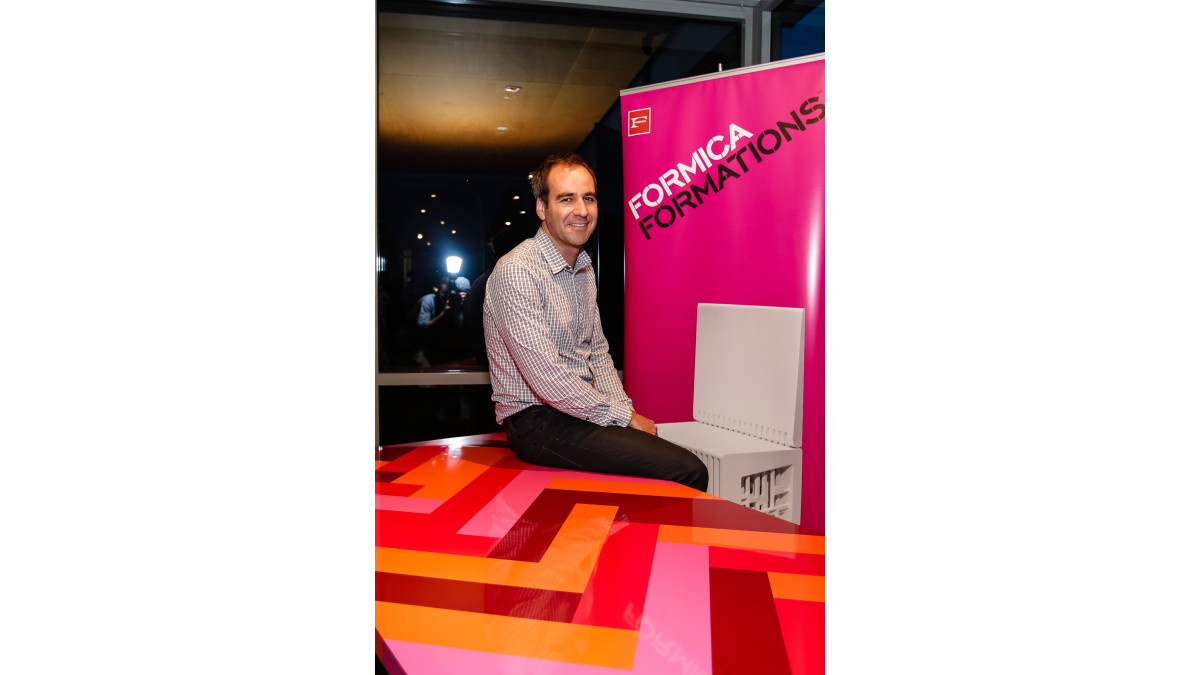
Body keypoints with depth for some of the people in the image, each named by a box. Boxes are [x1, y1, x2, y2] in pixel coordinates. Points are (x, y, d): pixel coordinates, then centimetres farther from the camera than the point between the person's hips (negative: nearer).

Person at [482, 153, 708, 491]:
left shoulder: (584, 270, 13)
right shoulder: (517, 272, -17)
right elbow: (548, 381, -23)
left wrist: (626, 409, 1)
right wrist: (623, 417, -14)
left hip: (581, 410, 9)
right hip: (537, 422, -9)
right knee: (688, 472, -20)